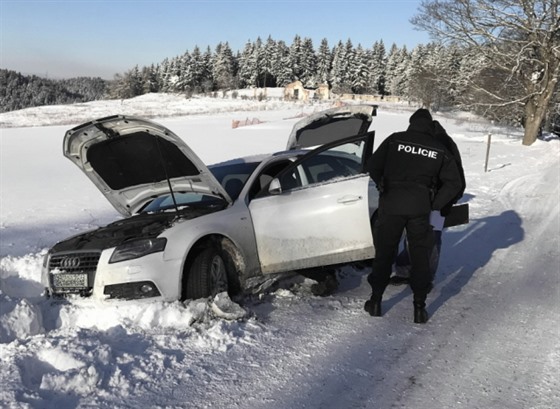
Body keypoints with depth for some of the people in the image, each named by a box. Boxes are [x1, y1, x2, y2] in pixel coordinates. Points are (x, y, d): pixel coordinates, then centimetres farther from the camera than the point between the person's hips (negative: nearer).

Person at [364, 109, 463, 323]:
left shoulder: (395, 139, 2)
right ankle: (419, 307, 11)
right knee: (420, 257, 11)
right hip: (420, 207, 1)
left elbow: (373, 166, 0)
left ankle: (375, 301, 16)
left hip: (391, 203, -1)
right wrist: (434, 204, 9)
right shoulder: (439, 149, 7)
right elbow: (454, 183, 6)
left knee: (384, 252, 11)